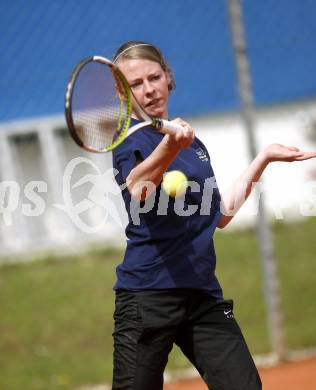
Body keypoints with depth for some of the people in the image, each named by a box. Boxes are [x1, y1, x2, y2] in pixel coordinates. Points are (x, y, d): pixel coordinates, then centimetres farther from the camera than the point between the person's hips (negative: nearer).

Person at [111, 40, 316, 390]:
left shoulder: (192, 142, 16)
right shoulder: (131, 137, -5)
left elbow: (219, 215, 23)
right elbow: (138, 190, -28)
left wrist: (263, 158, 21)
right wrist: (170, 147, -47)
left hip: (203, 295, 6)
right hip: (148, 293, -6)